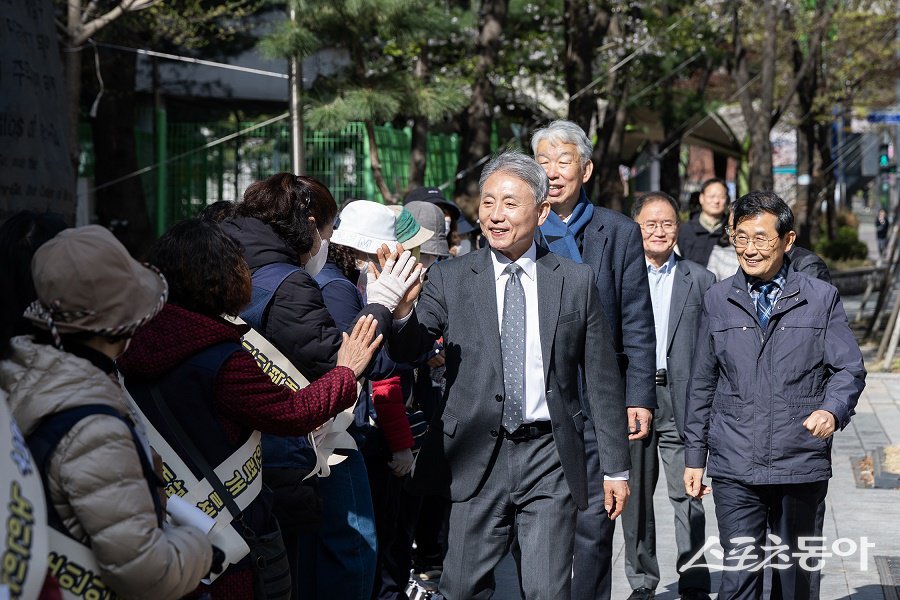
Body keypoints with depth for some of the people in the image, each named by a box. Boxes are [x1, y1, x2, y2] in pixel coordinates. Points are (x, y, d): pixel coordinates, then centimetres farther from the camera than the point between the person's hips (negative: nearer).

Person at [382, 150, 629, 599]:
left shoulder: (576, 281, 3)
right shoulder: (450, 279, 2)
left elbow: (602, 379, 8)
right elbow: (406, 351, -10)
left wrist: (615, 466, 9)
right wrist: (402, 309, -32)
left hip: (550, 459, 0)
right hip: (476, 457, 0)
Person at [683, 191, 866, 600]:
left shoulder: (822, 298, 4)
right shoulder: (717, 300, 9)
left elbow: (849, 369, 3)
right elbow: (702, 383, 14)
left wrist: (832, 411, -19)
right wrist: (695, 455, 13)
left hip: (801, 466, 0)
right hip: (734, 467, 0)